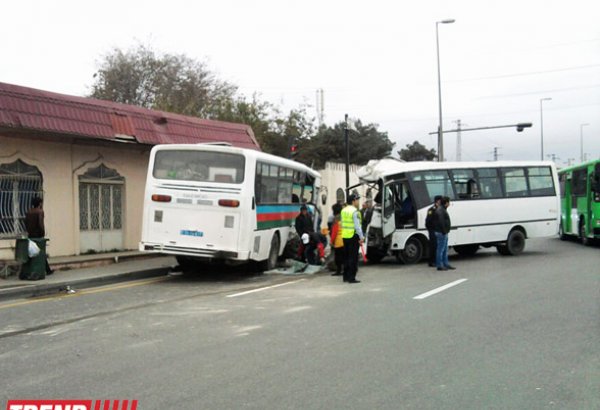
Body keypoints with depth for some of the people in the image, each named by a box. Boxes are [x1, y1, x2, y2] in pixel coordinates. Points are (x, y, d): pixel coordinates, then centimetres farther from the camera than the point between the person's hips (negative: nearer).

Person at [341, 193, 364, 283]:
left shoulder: (343, 210, 10)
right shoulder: (354, 211, -14)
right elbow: (357, 226, -18)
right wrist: (361, 237, -14)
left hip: (344, 236, 8)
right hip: (353, 236, -8)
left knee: (346, 256, 15)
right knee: (353, 257, -3)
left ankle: (346, 276, 21)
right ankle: (351, 278, -3)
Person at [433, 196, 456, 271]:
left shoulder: (443, 209, 17)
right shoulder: (440, 210, -18)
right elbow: (441, 222, -25)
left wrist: (445, 231, 16)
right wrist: (444, 231, -23)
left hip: (444, 233, 11)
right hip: (441, 233, -11)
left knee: (445, 249, 16)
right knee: (441, 249, -6)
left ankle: (446, 264, 23)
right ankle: (439, 265, -2)